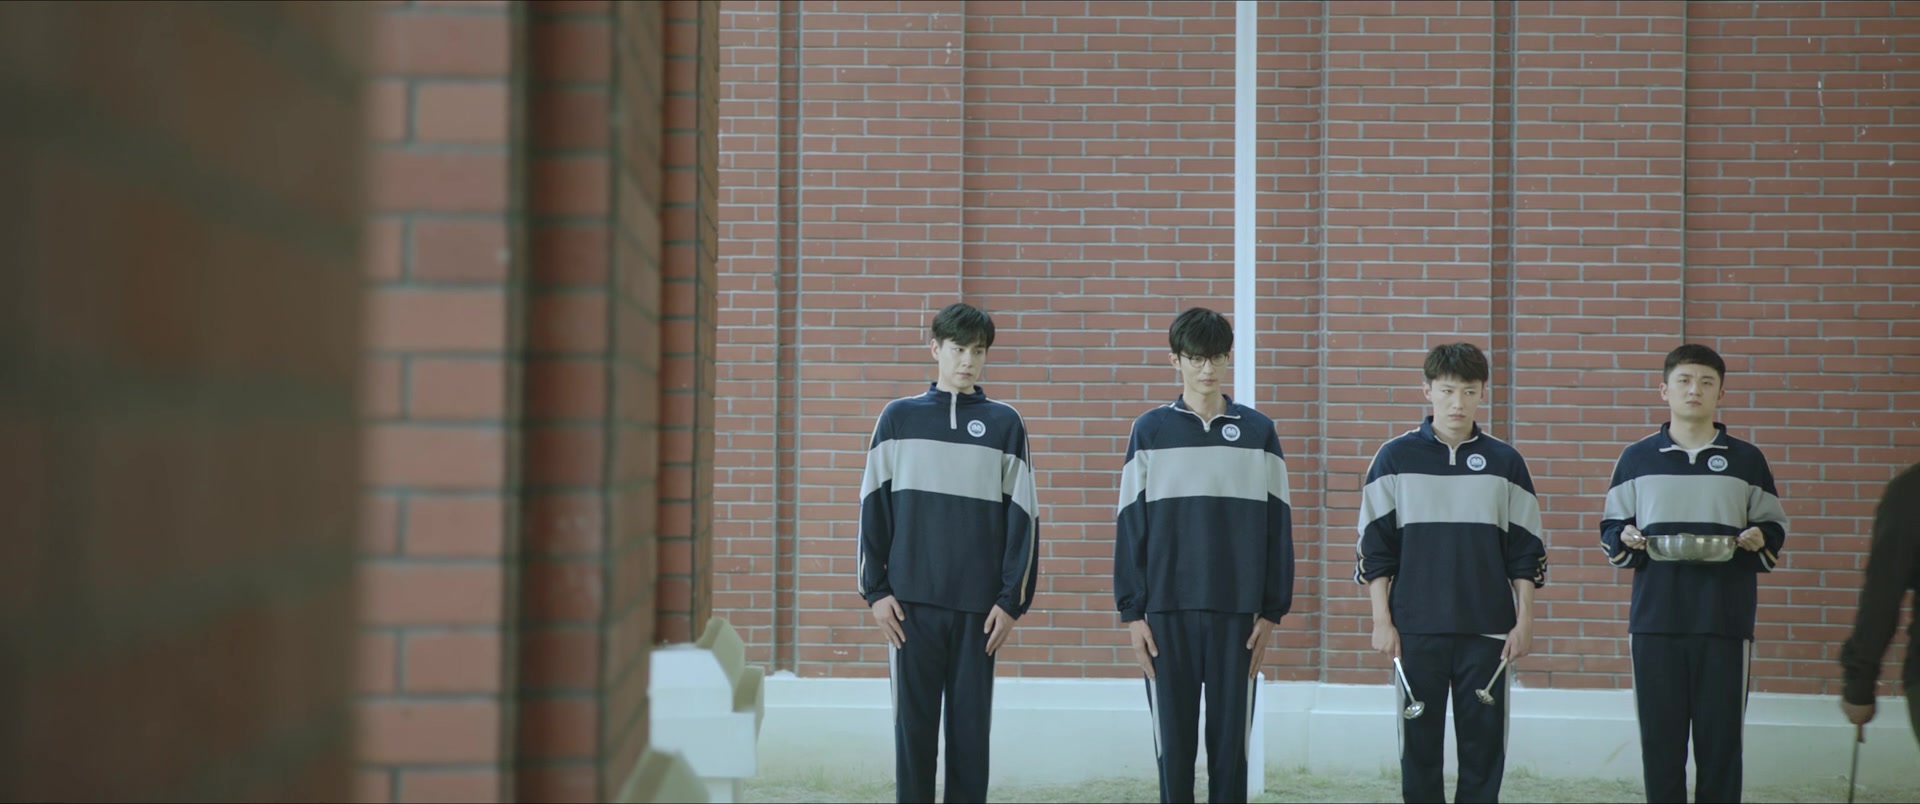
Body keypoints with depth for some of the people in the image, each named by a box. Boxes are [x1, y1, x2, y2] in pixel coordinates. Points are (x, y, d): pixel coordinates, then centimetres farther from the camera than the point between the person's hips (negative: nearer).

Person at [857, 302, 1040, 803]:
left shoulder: (1005, 424, 5)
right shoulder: (899, 418, 6)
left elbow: (1022, 520, 4)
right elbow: (873, 509, 5)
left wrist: (1012, 600, -2)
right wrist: (876, 590, -1)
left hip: (978, 608, 0)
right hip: (911, 605, 0)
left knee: (971, 730, 2)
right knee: (914, 728, 2)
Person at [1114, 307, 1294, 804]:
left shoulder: (1258, 432, 6)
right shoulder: (1151, 431, 5)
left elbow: (1277, 528, 6)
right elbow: (1130, 527, 4)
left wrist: (1272, 611, 1)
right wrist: (1132, 613, -2)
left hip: (1237, 613, 0)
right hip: (1166, 612, 0)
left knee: (1230, 744, 3)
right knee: (1173, 746, 3)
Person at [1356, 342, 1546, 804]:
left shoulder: (1505, 463, 6)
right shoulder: (1396, 458, 2)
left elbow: (1525, 553, 8)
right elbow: (1374, 549, 3)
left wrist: (1524, 622, 2)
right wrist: (1382, 621, -2)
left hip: (1488, 630, 1)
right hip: (1416, 629, -1)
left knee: (1484, 746, 3)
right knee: (1420, 746, 4)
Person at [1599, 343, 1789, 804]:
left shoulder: (1747, 460, 7)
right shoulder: (1637, 459, 8)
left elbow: (1774, 528, 13)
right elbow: (1610, 529, 13)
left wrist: (1759, 541, -9)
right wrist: (1625, 539, -8)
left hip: (1725, 623, 0)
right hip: (1654, 622, 1)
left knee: (1720, 738, 0)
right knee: (1660, 737, 2)